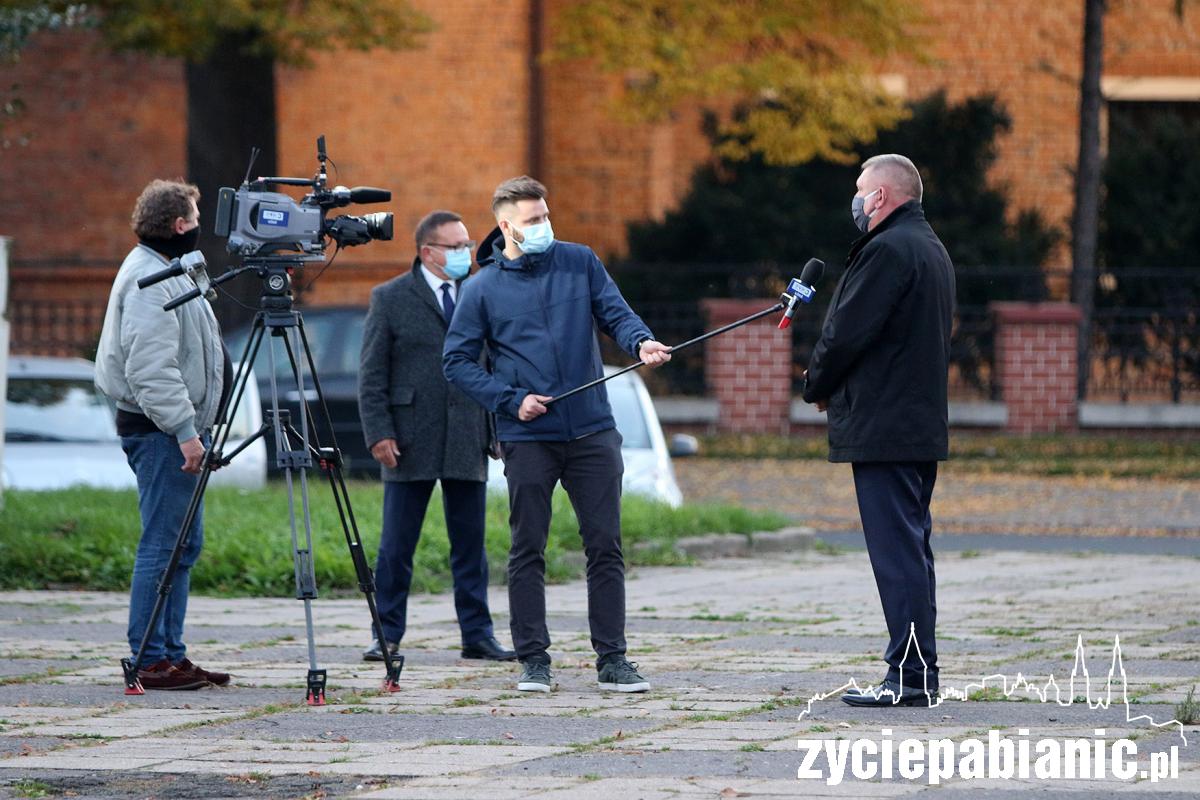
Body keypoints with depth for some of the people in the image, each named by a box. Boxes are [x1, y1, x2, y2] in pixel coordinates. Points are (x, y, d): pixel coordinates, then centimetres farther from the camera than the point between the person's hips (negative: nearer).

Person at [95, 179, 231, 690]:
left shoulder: (166, 273, 20)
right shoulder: (149, 279, -15)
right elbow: (150, 369, -22)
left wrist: (194, 428, 23)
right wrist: (183, 430, -24)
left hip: (174, 427, 11)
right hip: (160, 429, -11)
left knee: (183, 545, 11)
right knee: (162, 545, -10)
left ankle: (171, 654, 14)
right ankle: (151, 661, -9)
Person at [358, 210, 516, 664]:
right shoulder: (390, 299, 2)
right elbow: (371, 375, 0)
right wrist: (379, 433, -10)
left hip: (468, 441, 3)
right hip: (410, 440, -3)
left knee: (471, 546, 5)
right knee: (396, 546, 0)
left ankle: (477, 635, 10)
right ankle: (387, 636, 8)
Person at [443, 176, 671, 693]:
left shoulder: (579, 263, 8)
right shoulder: (483, 290, 3)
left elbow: (615, 313, 2)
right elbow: (457, 361, 3)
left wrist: (641, 342, -21)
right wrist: (510, 400, -9)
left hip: (592, 432, 2)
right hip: (527, 438, -2)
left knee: (605, 546, 1)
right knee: (527, 550, 1)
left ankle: (612, 660, 6)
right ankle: (533, 660, 9)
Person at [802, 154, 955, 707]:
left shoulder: (888, 250, -15)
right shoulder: (931, 250, 18)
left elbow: (846, 331, -17)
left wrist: (818, 387, 1)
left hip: (882, 430, -10)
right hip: (922, 426, 10)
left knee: (897, 551, -10)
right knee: (911, 547, 13)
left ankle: (910, 676, -12)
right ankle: (919, 674, 16)